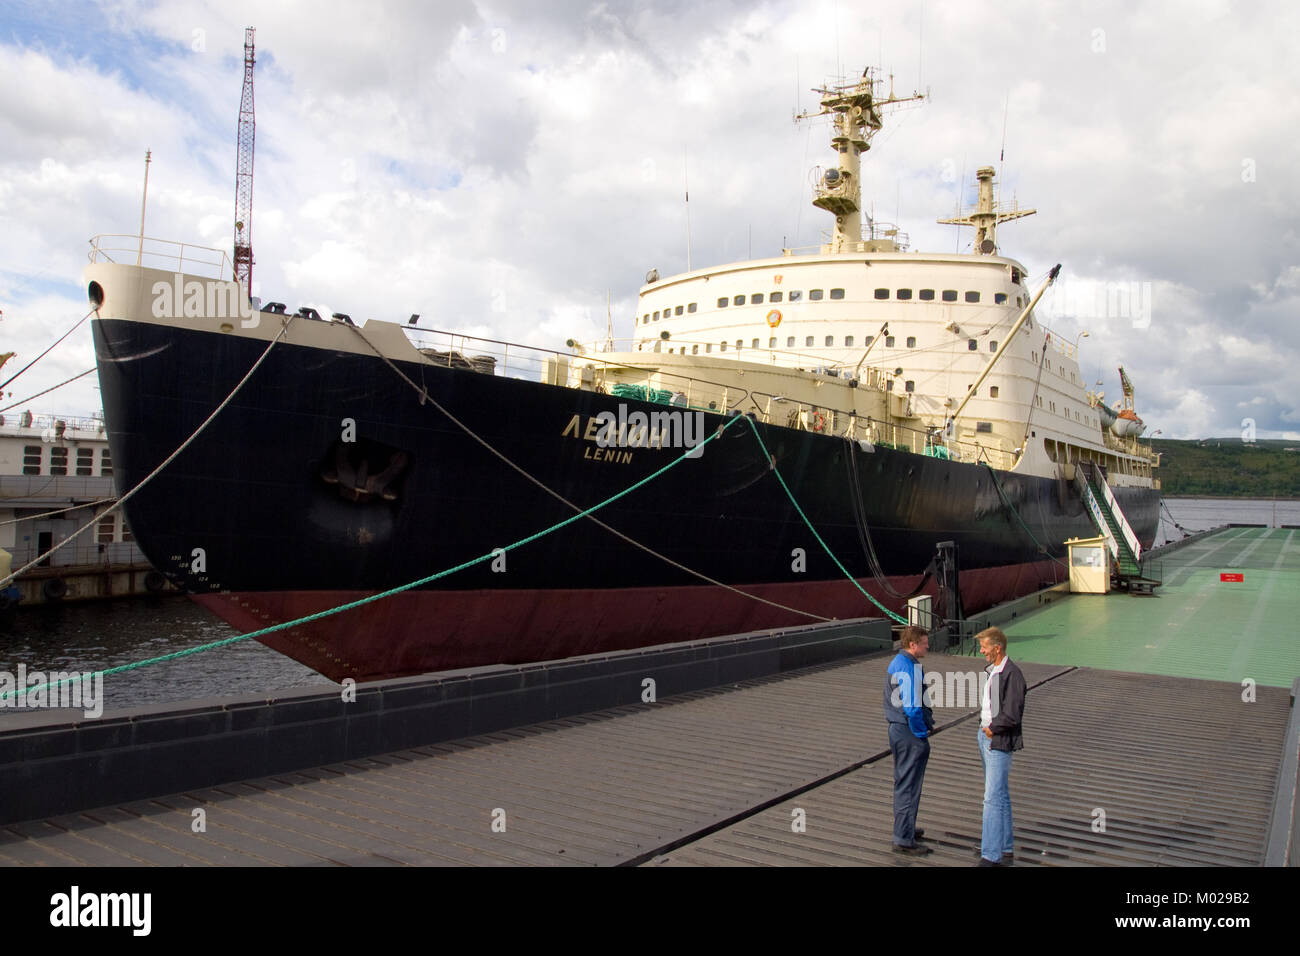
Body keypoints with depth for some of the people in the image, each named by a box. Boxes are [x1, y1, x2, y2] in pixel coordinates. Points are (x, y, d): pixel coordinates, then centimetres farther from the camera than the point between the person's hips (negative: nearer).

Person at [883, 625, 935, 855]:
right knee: (909, 786, -2)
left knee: (902, 782, 20)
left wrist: (927, 722, 17)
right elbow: (912, 707, -24)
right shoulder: (910, 668, -21)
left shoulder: (895, 664, 11)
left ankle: (904, 829, 34)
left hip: (896, 728, 10)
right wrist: (922, 733, -12)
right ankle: (904, 839, 6)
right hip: (910, 734, -10)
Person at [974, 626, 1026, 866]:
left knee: (993, 798, -7)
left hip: (999, 741, -9)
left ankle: (992, 855, -3)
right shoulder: (991, 669, 10)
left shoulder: (1011, 674, -18)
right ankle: (1006, 848, 27)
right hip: (985, 734, 9)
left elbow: (1013, 714, -21)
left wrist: (992, 728, -10)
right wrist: (984, 725, 8)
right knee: (1000, 795, 17)